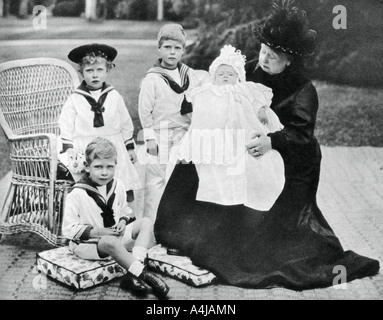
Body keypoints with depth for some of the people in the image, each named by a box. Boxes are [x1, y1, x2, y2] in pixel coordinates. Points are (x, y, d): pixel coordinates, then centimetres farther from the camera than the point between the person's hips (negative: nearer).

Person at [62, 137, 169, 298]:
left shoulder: (117, 186, 1)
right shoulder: (77, 194, -17)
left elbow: (124, 210, 16)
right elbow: (69, 229, -15)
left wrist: (123, 222, -8)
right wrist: (98, 232, -23)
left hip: (115, 236, 7)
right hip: (87, 243, -7)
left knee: (146, 222, -12)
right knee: (111, 242, -40)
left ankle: (132, 275, -29)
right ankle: (142, 274, -27)